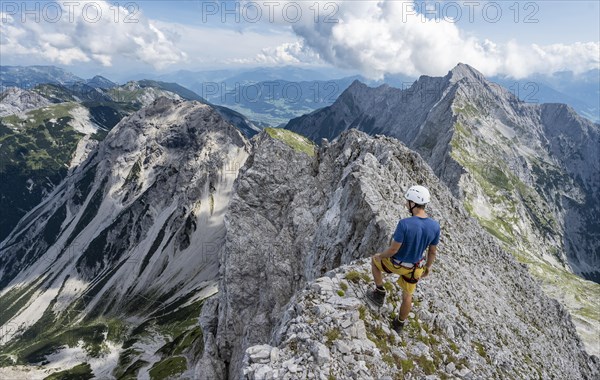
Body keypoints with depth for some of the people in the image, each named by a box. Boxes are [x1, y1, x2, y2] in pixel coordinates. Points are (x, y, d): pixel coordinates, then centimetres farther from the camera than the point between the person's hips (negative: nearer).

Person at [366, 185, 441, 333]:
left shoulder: (404, 224, -36)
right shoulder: (435, 226, -19)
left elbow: (393, 249, -27)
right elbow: (433, 251, -4)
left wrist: (381, 255, -6)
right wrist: (428, 267, 14)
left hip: (397, 264, -4)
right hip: (415, 267, 4)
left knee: (374, 260, 28)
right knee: (407, 295, 26)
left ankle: (379, 293, 31)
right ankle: (399, 325, 46)